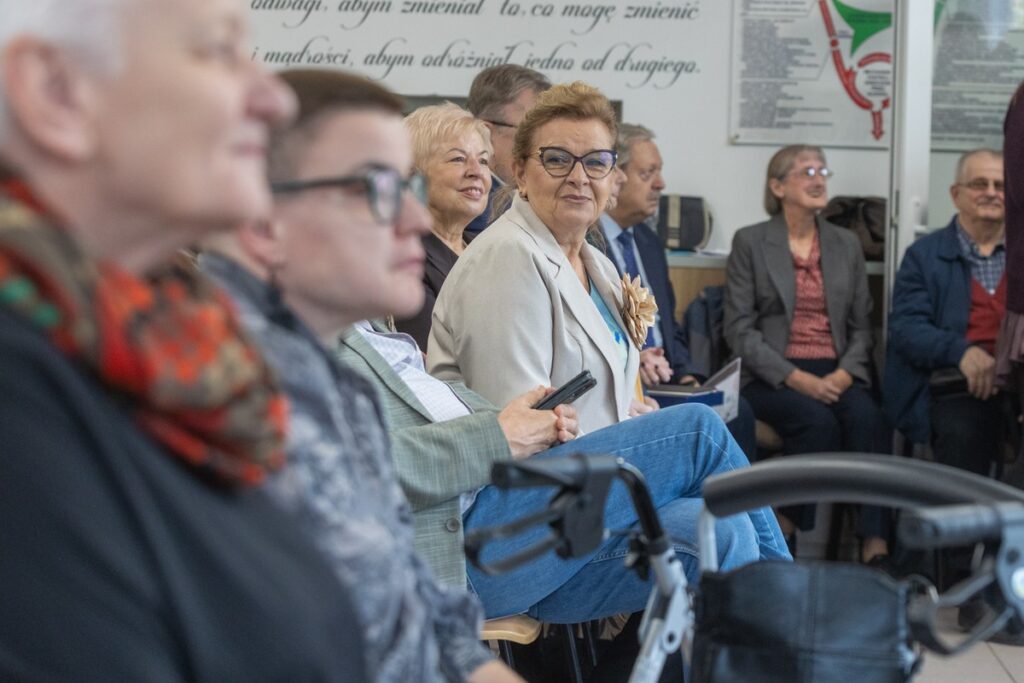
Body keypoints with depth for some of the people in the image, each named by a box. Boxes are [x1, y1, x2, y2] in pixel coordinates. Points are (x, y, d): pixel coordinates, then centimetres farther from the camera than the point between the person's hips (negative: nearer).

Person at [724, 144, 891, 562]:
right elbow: (739, 329, -3)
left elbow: (861, 324, 14)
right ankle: (786, 528, -16)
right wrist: (795, 378, -15)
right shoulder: (750, 242, 3)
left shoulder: (846, 244, 16)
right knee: (817, 421, -33)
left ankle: (876, 544, -35)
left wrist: (845, 373, -7)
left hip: (836, 374, 3)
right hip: (771, 376, -3)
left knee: (868, 417, -29)